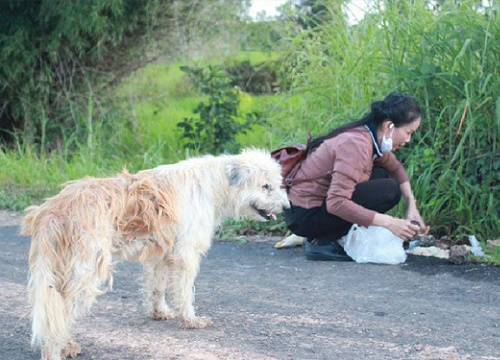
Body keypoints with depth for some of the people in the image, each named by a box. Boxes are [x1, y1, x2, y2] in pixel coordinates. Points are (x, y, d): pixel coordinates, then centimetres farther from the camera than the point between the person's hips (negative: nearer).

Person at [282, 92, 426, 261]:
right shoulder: (356, 145, -24)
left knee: (381, 175, 11)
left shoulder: (372, 139, 4)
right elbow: (336, 203, -32)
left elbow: (396, 169, 22)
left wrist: (412, 205, 4)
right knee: (389, 190, -15)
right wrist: (388, 223, -29)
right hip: (305, 214, -9)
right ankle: (321, 242, -9)